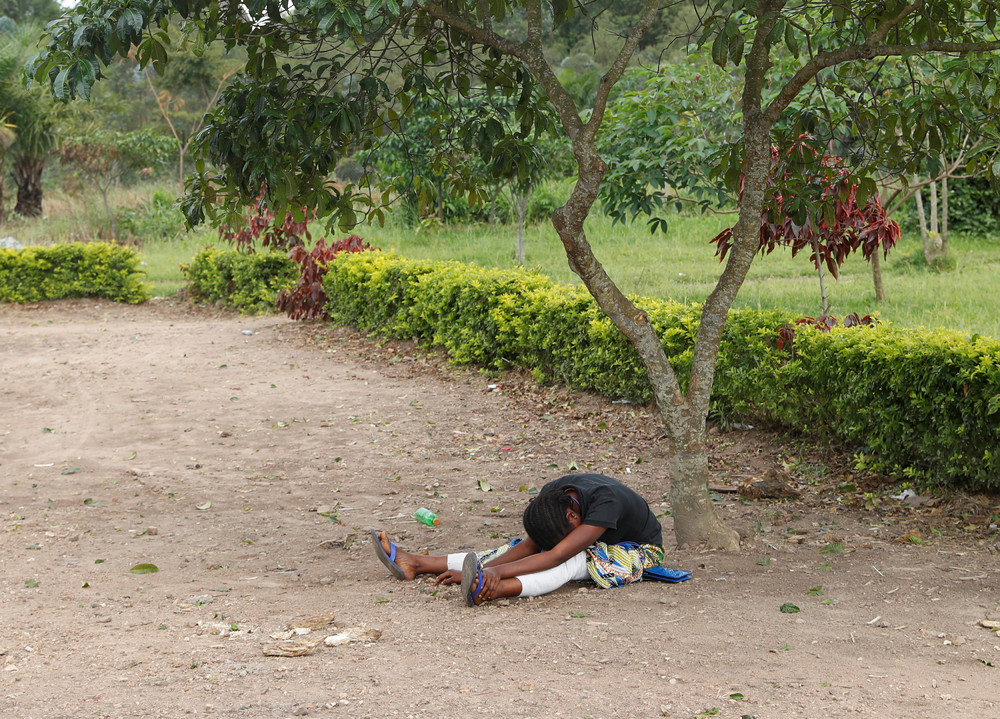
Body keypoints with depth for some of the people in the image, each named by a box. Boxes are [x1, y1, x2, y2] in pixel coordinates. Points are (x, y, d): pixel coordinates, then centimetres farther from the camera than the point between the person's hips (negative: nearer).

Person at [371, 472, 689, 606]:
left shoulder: (606, 502, -38)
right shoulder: (551, 496, -18)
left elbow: (557, 555, -43)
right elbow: (531, 545, -19)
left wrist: (496, 571, -50)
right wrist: (489, 568, -36)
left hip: (639, 551, -6)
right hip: (601, 546, 6)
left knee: (575, 556, -36)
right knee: (516, 547, -11)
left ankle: (493, 589, -57)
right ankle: (416, 563, -18)